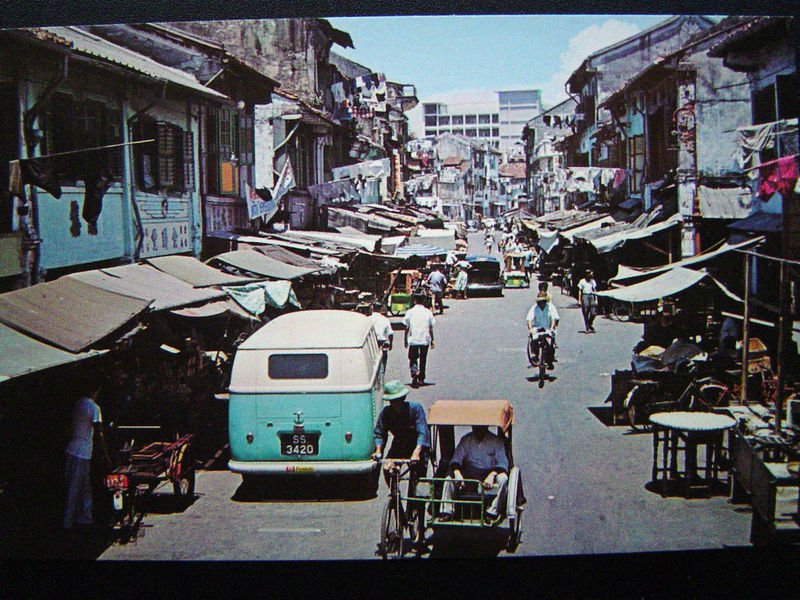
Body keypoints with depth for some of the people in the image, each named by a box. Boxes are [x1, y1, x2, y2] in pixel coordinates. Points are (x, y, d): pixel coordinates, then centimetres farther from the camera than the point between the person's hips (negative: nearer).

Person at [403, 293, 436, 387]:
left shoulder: (410, 312, -4)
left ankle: (414, 374, -19)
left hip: (413, 340, -1)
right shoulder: (428, 312, -1)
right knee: (423, 360, 13)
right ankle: (421, 379, 19)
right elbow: (431, 328, 1)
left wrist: (405, 340, 8)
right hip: (425, 340, 1)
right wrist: (432, 341, 9)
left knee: (413, 359, 6)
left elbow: (407, 328, -2)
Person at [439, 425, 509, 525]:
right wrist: (457, 472, -26)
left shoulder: (496, 441, 1)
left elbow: (502, 463, -9)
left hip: (489, 474, -2)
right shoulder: (466, 440, 7)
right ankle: (446, 512, -19)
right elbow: (456, 459, -3)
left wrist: (492, 475, -29)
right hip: (468, 474, 2)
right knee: (449, 478, -22)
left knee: (503, 478, -32)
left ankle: (492, 513, -27)